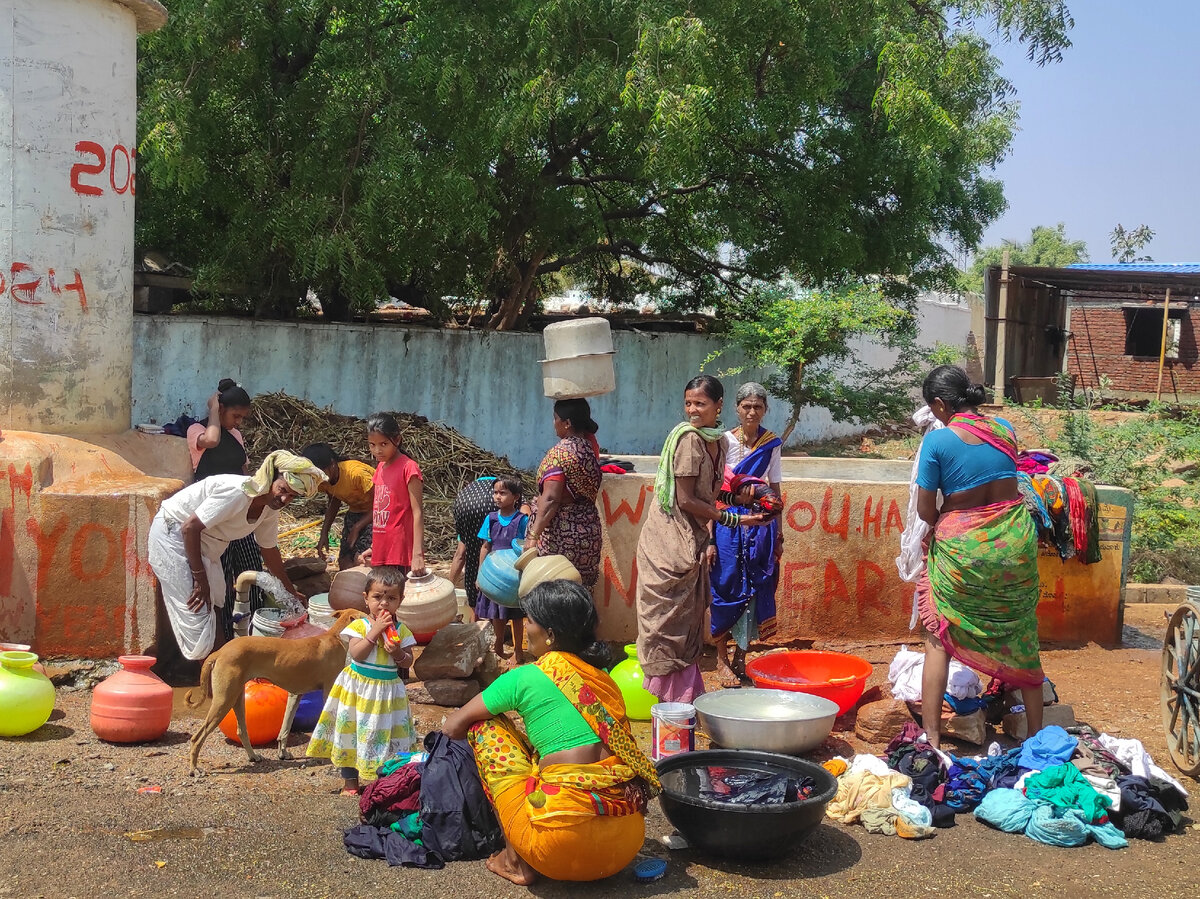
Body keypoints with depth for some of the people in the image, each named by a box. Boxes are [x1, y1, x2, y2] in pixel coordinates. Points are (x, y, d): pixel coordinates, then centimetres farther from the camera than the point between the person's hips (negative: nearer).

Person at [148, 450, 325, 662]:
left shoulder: (270, 509, -4)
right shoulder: (238, 493, -32)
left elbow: (269, 549, 12)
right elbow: (190, 528, -31)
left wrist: (291, 591, 18)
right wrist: (200, 579, -24)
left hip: (204, 544, 9)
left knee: (215, 605, 8)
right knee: (196, 611, -11)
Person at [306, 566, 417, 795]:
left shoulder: (401, 630, -2)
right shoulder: (359, 626, -8)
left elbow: (408, 662, -1)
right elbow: (356, 654, -20)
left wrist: (398, 652, -23)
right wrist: (375, 631, -24)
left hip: (388, 689, 1)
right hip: (358, 687, -1)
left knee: (387, 733, 6)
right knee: (352, 729, 7)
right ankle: (349, 780, 21)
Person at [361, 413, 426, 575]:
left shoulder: (408, 468, -10)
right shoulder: (380, 468, 13)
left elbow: (417, 512, -14)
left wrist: (418, 554, -21)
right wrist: (374, 548, 18)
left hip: (401, 553, -7)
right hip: (381, 554, 7)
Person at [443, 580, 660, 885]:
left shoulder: (525, 678, -1)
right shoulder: (603, 678, 14)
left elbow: (452, 727, 9)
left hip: (565, 844, -7)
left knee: (485, 726, 11)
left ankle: (517, 861, 11)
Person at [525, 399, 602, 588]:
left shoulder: (559, 453, -17)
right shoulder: (591, 444, 2)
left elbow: (550, 499, -23)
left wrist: (534, 535, -23)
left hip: (560, 531, -7)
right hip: (589, 529, 7)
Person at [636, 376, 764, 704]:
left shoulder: (717, 440, 8)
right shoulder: (688, 438, -17)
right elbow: (686, 500, -18)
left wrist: (739, 495, 0)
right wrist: (732, 519, -15)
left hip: (692, 540, 8)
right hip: (670, 539, -8)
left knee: (689, 617, 14)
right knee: (670, 618, -2)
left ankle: (686, 691, 24)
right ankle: (673, 695, 5)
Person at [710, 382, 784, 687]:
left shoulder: (772, 444, 4)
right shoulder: (725, 441, -5)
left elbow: (775, 491, 10)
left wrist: (779, 535, 8)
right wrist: (709, 538, -10)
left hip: (761, 522, 3)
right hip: (728, 522, -3)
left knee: (755, 590, 5)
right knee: (726, 589, 1)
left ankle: (741, 657, 18)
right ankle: (722, 660, 12)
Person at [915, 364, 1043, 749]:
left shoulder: (937, 440, -13)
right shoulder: (1004, 429, 1)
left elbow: (925, 510, -10)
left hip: (961, 547, -4)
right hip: (1015, 541, 4)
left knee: (938, 638, 9)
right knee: (1020, 640, 17)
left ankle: (931, 736, 6)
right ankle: (1036, 734, 26)